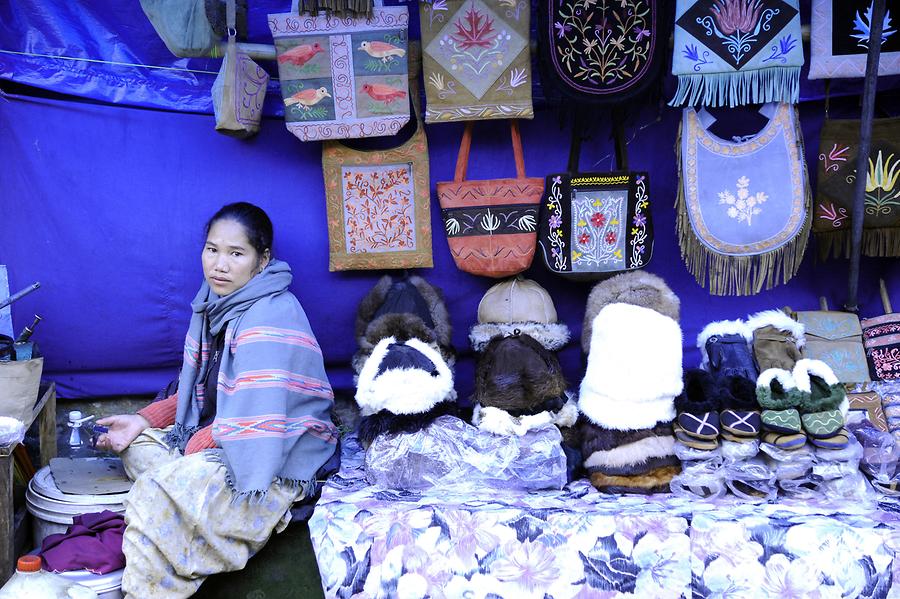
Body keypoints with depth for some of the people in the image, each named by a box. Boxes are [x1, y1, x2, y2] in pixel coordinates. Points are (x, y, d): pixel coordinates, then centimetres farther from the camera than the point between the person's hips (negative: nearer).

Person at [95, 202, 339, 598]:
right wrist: (145, 421, 3)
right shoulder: (215, 305, 6)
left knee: (156, 498, -23)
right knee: (137, 445, 9)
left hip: (280, 461, -10)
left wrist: (195, 445, -14)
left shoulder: (270, 318, -23)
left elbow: (254, 425, -27)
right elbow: (199, 390, 16)